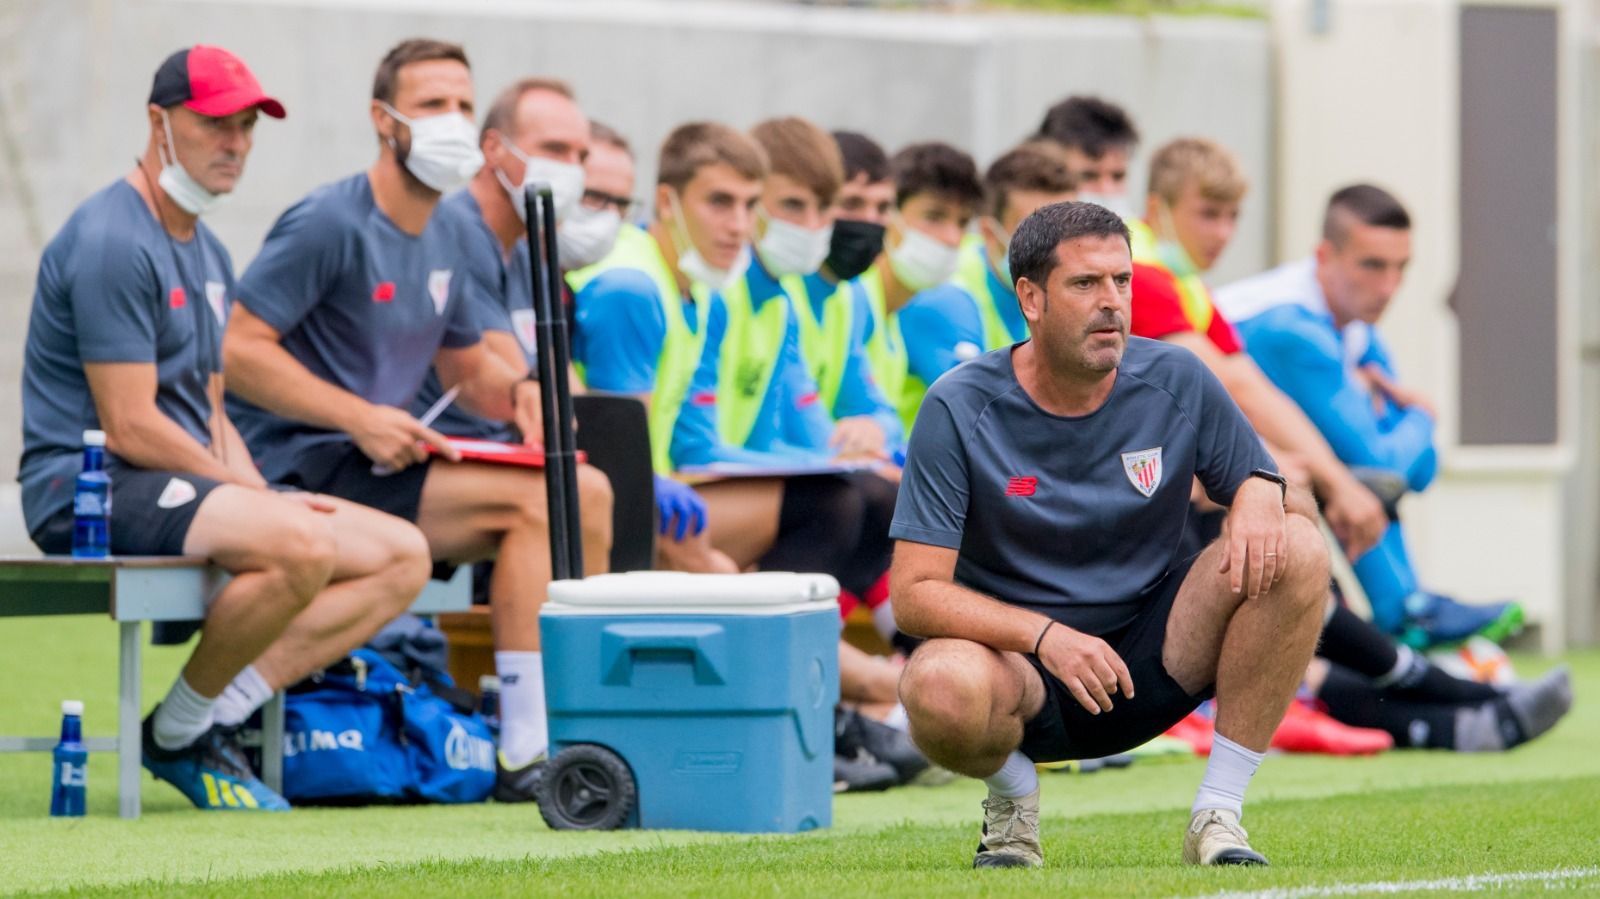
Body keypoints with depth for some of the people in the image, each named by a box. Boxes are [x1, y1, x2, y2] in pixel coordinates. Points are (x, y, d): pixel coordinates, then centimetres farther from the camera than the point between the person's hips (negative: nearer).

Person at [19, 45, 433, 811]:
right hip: (89, 489, -10)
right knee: (301, 548, -35)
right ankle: (179, 731, -14)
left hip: (185, 486, 10)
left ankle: (223, 709, -12)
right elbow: (130, 428, -17)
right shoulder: (113, 242, -13)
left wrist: (261, 493, 1)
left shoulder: (207, 254, 19)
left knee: (403, 555, -3)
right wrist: (261, 502, -12)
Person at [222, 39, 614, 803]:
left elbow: (468, 367, 27)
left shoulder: (442, 239, 16)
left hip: (391, 458, 9)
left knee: (590, 491, -6)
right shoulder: (329, 224, -12)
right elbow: (240, 352, -17)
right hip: (311, 468, -9)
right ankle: (522, 754, -25)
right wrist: (362, 419, -22)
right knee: (532, 500, -23)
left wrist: (519, 392, 2)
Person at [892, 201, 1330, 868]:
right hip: (1017, 663, -3)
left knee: (1296, 553, -20)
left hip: (1153, 657, 3)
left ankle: (1216, 815, -14)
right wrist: (1044, 636, -32)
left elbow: (1295, 506, 6)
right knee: (941, 688, -39)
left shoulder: (1177, 383, -3)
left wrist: (1263, 493, -21)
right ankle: (1012, 797, -1)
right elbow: (914, 594, -16)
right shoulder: (959, 408, -12)